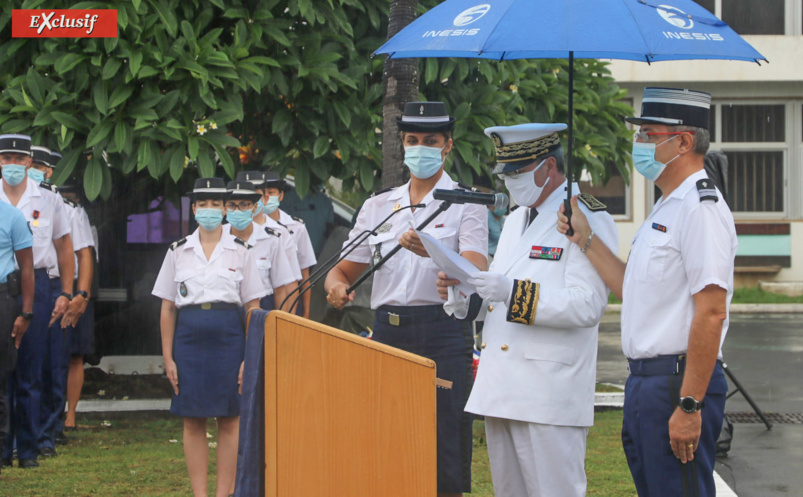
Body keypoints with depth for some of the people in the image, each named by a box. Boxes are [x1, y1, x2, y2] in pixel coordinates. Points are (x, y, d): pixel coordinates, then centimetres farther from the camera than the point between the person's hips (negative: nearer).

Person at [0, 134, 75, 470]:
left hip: (37, 284, 0)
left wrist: (65, 294, 6)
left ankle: (28, 448, 11)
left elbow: (64, 248, 13)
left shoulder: (48, 201, 8)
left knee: (30, 372, 3)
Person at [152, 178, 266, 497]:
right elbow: (167, 309, 9)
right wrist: (168, 357, 2)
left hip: (229, 338, -1)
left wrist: (250, 357, -4)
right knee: (193, 422, 2)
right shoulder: (178, 252, 8)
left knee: (229, 420, 0)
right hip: (189, 338, 1)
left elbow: (253, 308, 4)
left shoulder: (240, 251, 6)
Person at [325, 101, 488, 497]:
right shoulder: (378, 206, 18)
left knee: (444, 456, -8)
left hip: (443, 334, -4)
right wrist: (336, 286, -7)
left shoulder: (464, 203, 4)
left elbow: (478, 273, -13)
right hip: (388, 330, 4)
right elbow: (344, 270, 18)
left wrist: (432, 252, -32)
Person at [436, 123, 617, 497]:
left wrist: (513, 293, -27)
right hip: (500, 392, 9)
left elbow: (588, 305, -19)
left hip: (550, 394, -9)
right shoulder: (516, 219, 21)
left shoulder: (588, 220, -8)